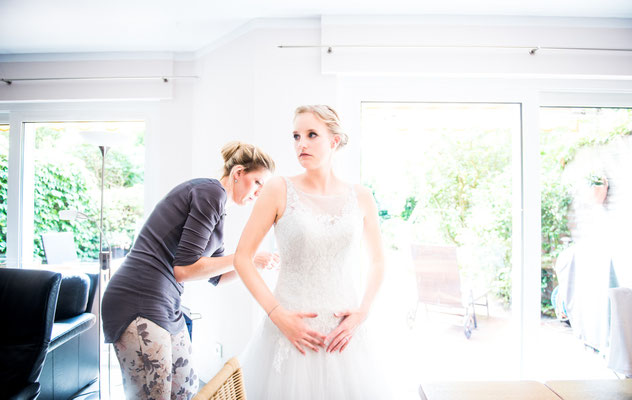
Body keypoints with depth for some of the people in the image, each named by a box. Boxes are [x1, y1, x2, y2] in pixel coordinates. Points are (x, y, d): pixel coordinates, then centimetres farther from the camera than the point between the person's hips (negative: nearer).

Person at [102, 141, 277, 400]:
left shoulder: (216, 201, 17)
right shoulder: (211, 192, -12)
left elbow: (217, 276, 20)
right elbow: (183, 268, -18)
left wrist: (262, 261, 8)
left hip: (167, 309, 10)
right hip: (140, 305, -10)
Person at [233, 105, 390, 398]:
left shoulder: (360, 197, 1)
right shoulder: (279, 191, -6)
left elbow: (377, 261, 11)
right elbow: (242, 257, -5)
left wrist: (362, 312, -2)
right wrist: (277, 313, -12)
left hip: (344, 331, 2)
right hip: (291, 328, -2)